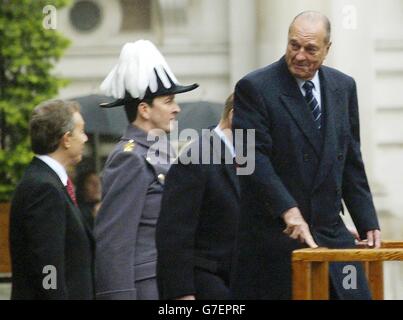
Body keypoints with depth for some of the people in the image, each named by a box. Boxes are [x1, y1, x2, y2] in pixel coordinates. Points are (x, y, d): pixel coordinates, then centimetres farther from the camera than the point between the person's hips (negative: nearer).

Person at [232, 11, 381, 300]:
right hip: (273, 238, -5)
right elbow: (253, 158, -16)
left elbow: (351, 162, 16)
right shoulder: (255, 88, -7)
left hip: (331, 232, 5)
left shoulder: (343, 87, 11)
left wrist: (368, 223, 9)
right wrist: (288, 211, -27)